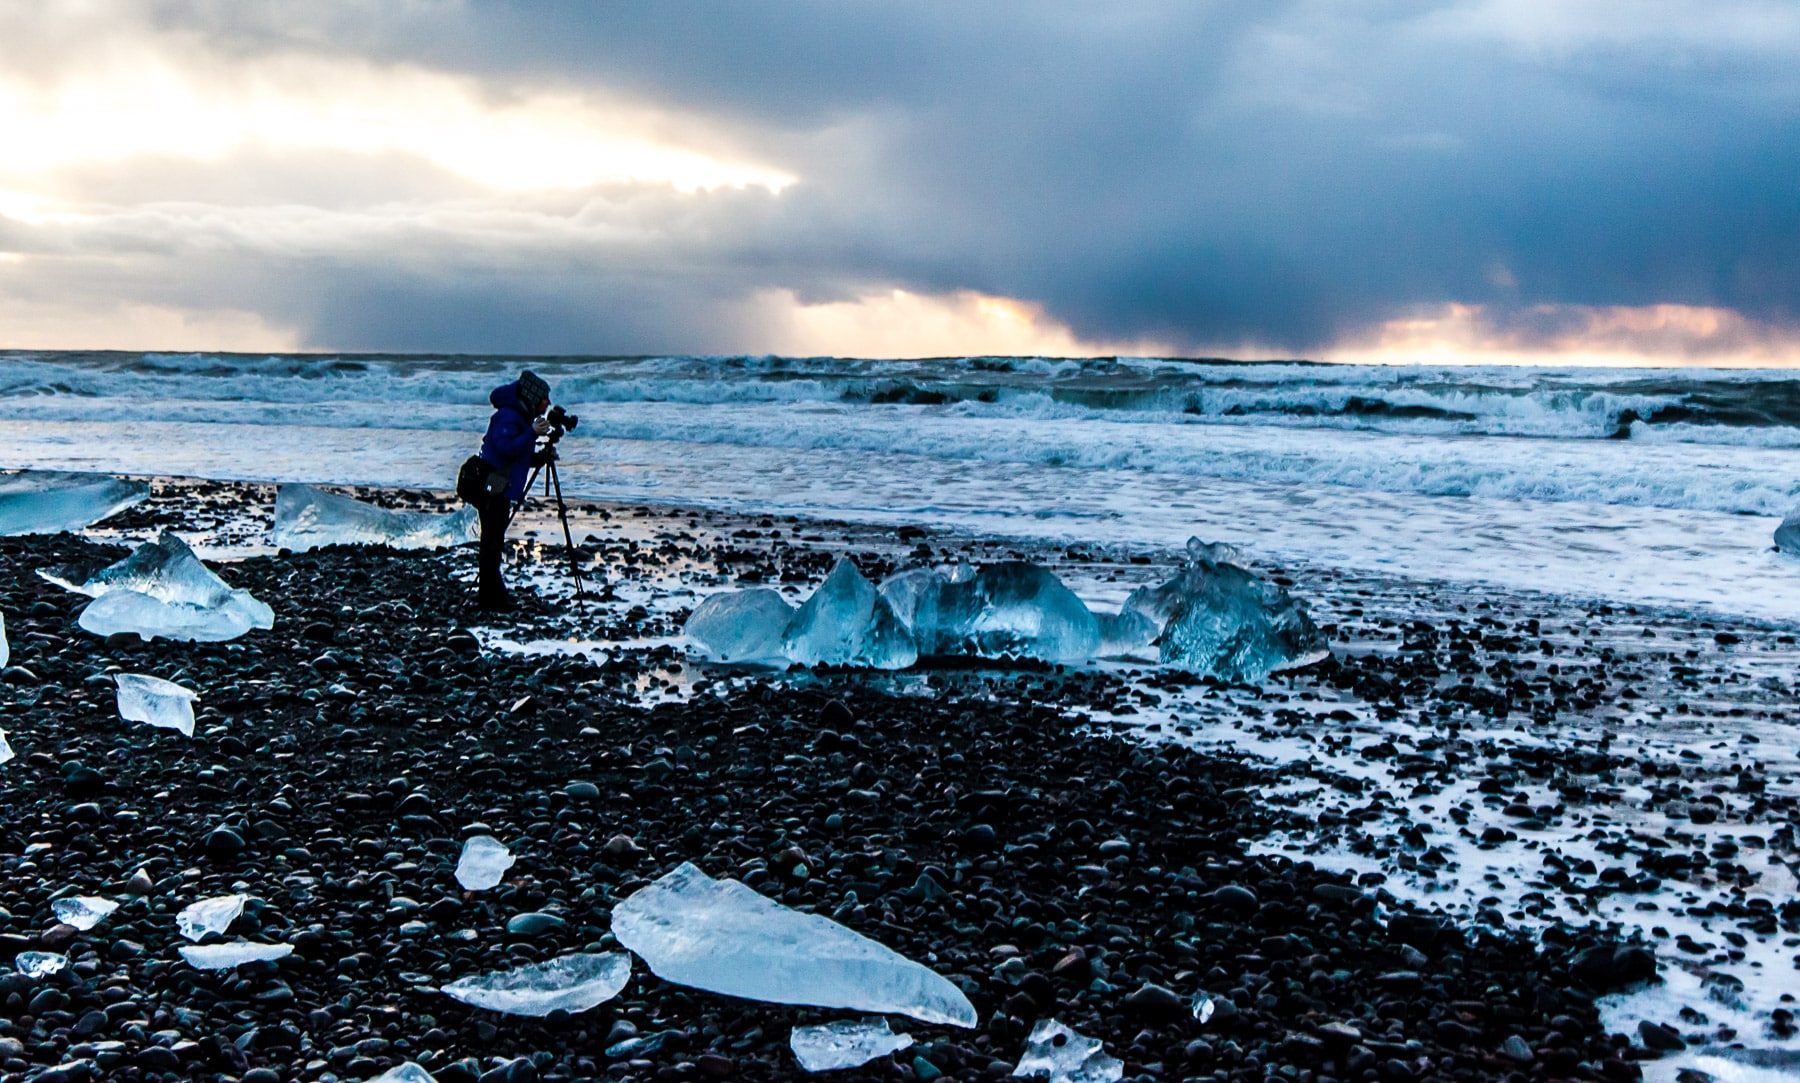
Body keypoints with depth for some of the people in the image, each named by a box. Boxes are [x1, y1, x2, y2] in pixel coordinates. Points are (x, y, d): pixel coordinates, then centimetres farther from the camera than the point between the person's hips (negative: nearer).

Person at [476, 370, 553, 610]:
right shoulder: (508, 416, -13)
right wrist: (533, 433, -29)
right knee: (492, 543, -7)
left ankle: (493, 593, 22)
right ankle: (489, 597, -5)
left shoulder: (520, 417, 18)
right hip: (494, 489, -10)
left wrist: (541, 456, 4)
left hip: (500, 489, 10)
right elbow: (505, 448, -27)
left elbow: (520, 456, 20)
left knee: (493, 543, 15)